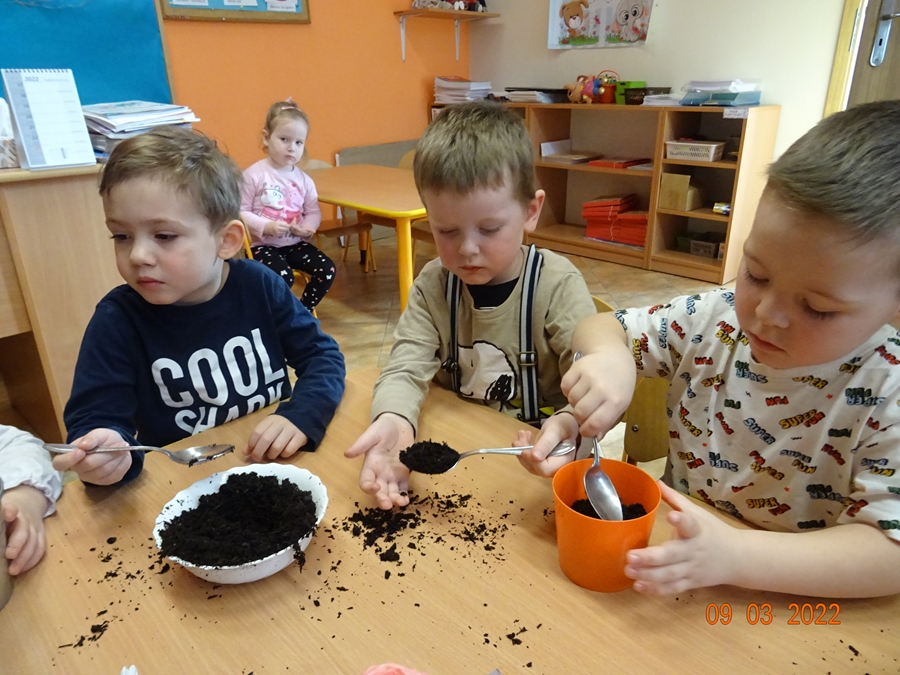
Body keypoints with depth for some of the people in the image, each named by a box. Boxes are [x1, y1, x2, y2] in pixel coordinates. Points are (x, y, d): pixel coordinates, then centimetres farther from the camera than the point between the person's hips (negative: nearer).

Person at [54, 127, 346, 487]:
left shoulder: (259, 286, -6)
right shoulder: (117, 320, -9)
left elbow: (323, 356, -3)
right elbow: (93, 420, -9)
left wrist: (301, 416, -21)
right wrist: (100, 455, -32)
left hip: (277, 469, 0)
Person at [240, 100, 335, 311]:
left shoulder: (303, 179, 4)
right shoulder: (254, 175, -11)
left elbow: (314, 212, 8)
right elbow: (241, 212, -12)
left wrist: (308, 228, -13)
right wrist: (266, 226, -24)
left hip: (296, 243, 5)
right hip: (264, 245, -5)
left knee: (327, 270, -12)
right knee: (283, 277, -29)